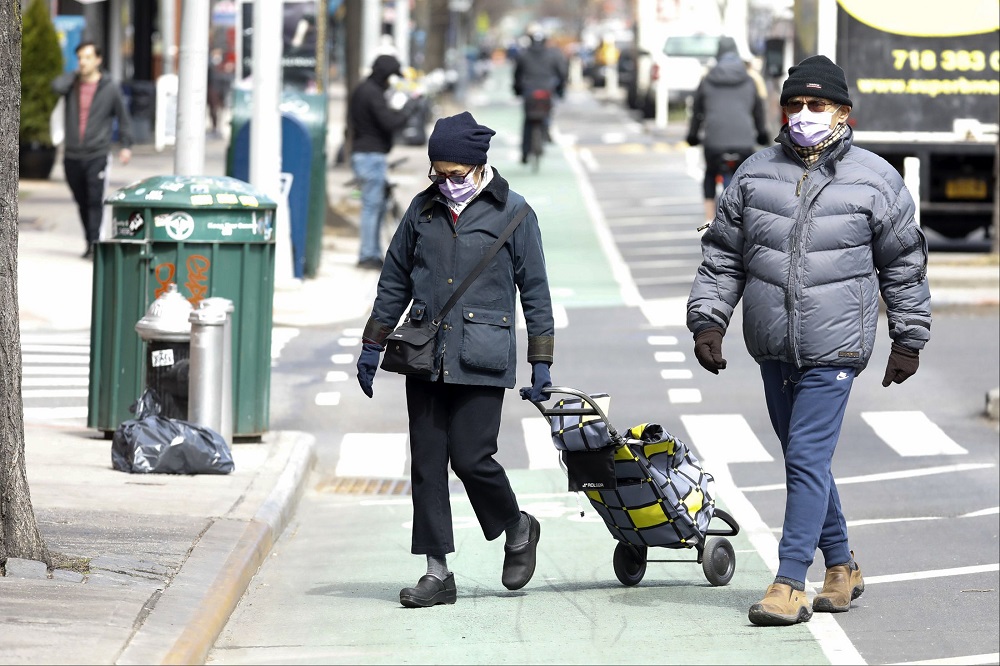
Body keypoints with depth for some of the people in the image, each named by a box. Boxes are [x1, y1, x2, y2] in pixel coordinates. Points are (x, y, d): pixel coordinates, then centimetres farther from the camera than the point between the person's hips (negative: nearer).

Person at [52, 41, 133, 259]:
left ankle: (94, 243, -12)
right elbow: (57, 86, -17)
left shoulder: (109, 88, 3)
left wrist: (126, 145, 3)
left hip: (97, 156, -3)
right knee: (82, 202, 10)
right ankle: (89, 242, 20)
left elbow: (124, 118, 10)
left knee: (95, 201, -11)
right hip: (72, 156, 3)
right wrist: (76, 74, -4)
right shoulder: (72, 85, 7)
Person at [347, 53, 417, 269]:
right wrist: (408, 107, -8)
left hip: (361, 153, 10)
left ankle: (373, 253, 18)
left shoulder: (361, 91, 16)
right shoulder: (373, 94, -16)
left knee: (377, 205, 15)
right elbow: (391, 122, -22)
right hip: (372, 156, -10)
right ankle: (369, 254, -6)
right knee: (372, 205, -7)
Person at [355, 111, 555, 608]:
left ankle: (518, 529, 18)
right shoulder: (423, 209, 10)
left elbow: (534, 290, 3)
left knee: (470, 457, -10)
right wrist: (372, 346, 18)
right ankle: (437, 572, 7)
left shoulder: (512, 212, 0)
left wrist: (541, 362, 0)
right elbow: (395, 280, 19)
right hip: (425, 357, 4)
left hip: (481, 360, -4)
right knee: (426, 463, 2)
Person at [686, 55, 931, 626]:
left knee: (807, 459, -11)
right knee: (804, 460, 13)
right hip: (773, 347, 5)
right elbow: (722, 257, 12)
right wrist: (707, 321, 3)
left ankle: (790, 584, -9)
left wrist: (909, 341, 7)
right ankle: (842, 564, 29)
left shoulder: (875, 180, -1)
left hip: (834, 349, -5)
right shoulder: (755, 175, 6)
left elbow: (904, 266, 6)